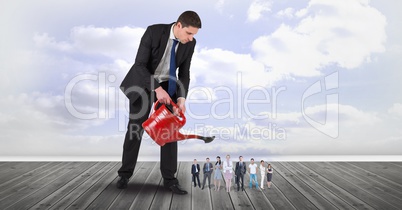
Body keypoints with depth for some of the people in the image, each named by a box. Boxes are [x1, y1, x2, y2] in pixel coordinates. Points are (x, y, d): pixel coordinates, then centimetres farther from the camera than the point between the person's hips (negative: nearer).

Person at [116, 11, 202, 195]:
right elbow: (140, 64, -26)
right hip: (143, 82, -3)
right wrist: (157, 89, -35)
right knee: (135, 129, 0)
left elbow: (184, 73, -7)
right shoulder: (153, 31, -26)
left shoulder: (190, 43, -13)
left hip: (167, 85, 3)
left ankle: (169, 178, 4)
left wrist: (181, 98, -22)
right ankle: (125, 174, 17)